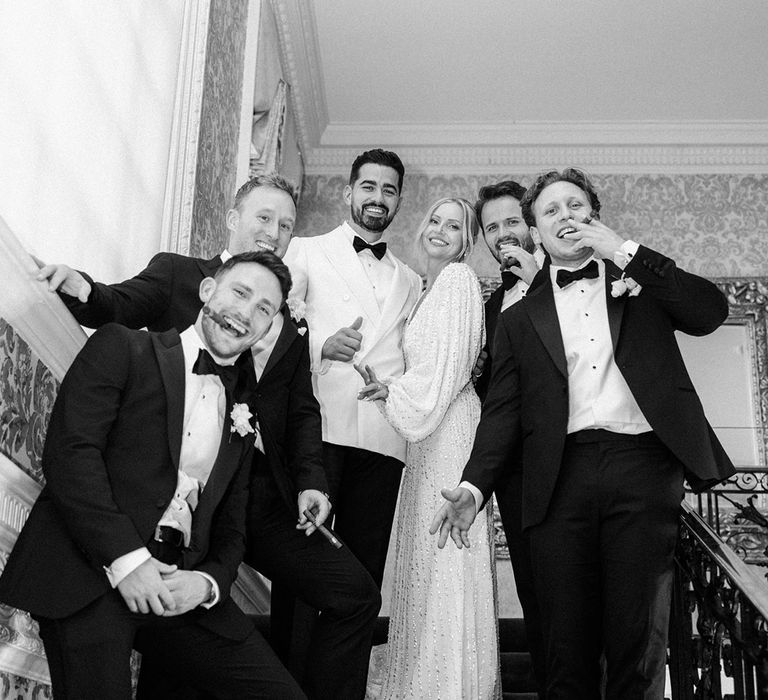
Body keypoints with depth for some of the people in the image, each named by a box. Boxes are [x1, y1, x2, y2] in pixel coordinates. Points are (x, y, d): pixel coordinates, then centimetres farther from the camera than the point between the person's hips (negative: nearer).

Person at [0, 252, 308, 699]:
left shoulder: (243, 411, 20)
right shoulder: (122, 349, 4)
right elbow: (69, 451, -9)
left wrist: (209, 582, -4)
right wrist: (124, 558, -17)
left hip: (180, 583, 5)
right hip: (92, 569, -5)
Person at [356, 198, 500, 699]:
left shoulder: (458, 279, -7)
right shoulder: (432, 287, 21)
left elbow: (450, 363, -15)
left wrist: (395, 395, -8)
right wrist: (393, 390, 8)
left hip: (449, 429, -9)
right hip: (429, 432, 9)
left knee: (447, 564, -6)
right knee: (428, 562, 10)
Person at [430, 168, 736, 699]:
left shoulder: (642, 281, 18)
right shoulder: (521, 318, 18)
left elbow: (711, 311, 0)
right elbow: (503, 411, 11)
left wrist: (623, 251, -1)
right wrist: (474, 485, -5)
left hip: (641, 464, -1)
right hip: (562, 477, 1)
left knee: (637, 643, -4)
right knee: (568, 649, -2)